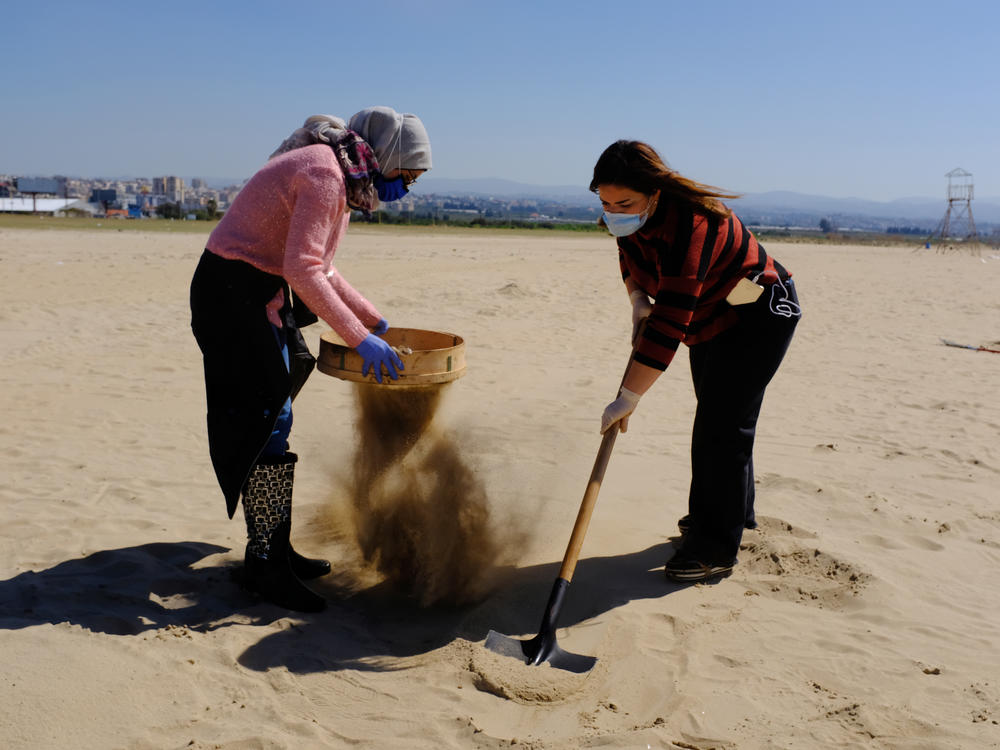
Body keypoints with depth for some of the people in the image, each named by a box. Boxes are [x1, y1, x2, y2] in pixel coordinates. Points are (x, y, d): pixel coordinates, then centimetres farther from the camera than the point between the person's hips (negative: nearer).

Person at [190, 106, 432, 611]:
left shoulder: (341, 177, 12)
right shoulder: (325, 173, -19)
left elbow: (318, 269, 17)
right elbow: (302, 271, -26)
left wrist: (373, 319, 17)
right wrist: (359, 339, -25)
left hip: (261, 295, 10)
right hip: (234, 290, -10)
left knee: (272, 422, 14)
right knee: (266, 421, -8)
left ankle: (276, 548, 25)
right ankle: (264, 564, 3)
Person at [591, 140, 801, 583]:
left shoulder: (688, 225, -39)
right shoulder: (630, 216, -13)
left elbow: (670, 325, -43)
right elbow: (629, 257, 11)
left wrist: (629, 398, -41)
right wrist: (638, 301, -8)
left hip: (758, 317, -9)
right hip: (711, 319, 10)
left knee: (722, 427, -12)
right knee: (715, 419, 20)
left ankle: (717, 550, -1)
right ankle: (735, 512, 39)